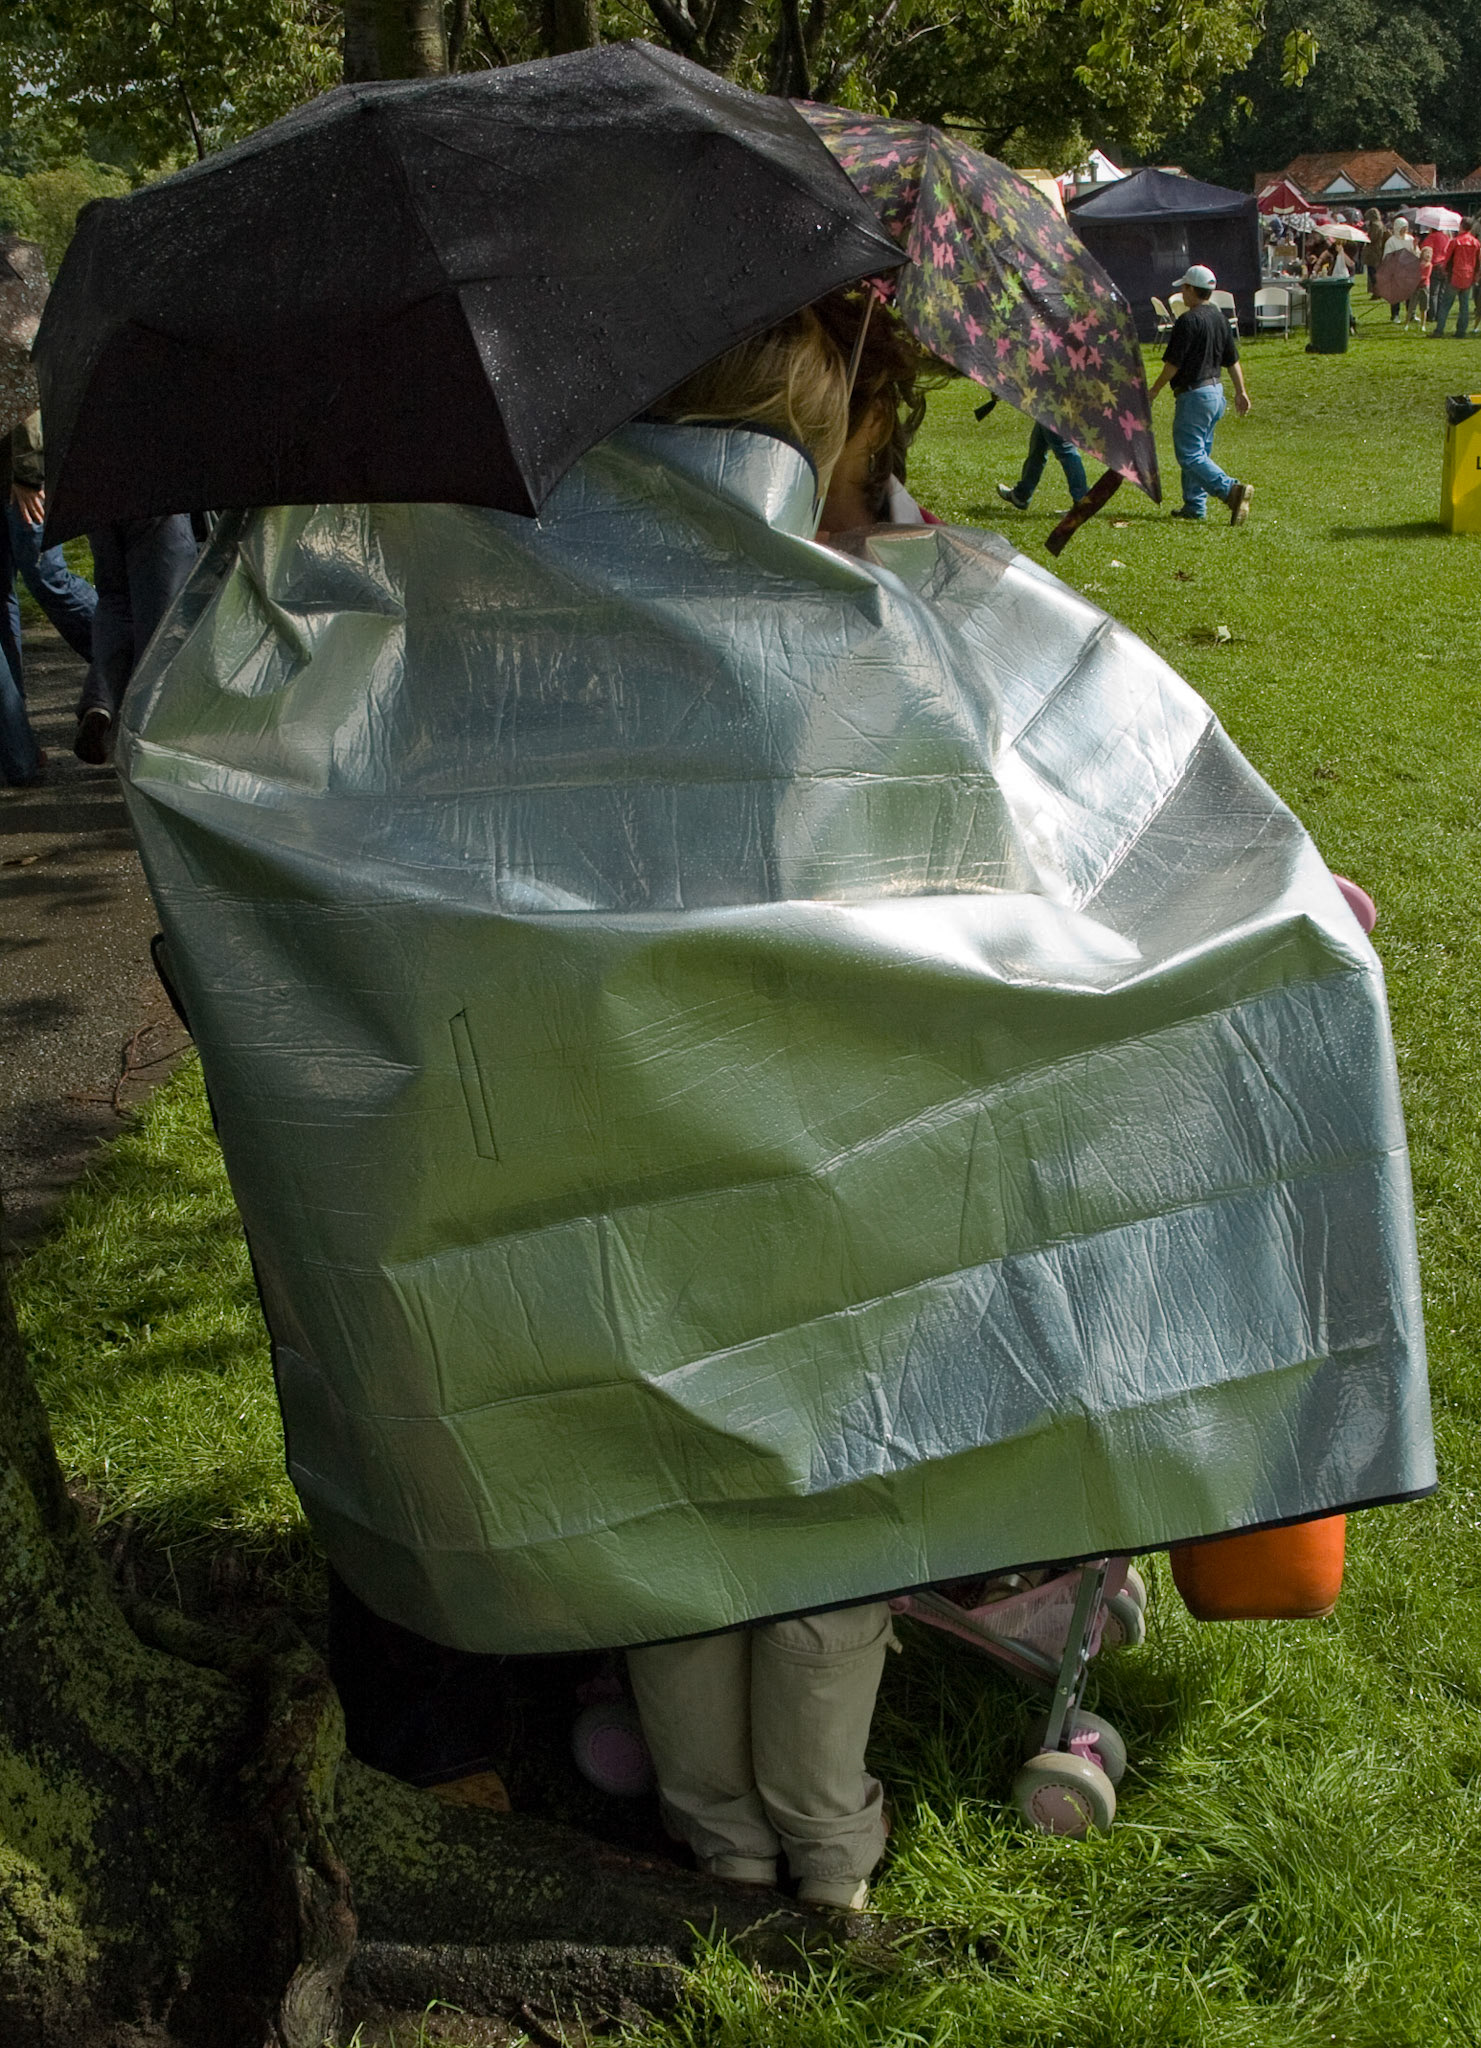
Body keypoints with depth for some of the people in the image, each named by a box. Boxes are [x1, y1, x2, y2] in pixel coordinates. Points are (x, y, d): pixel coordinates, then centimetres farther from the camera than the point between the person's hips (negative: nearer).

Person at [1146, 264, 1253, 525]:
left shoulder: (1188, 320, -16)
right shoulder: (1219, 318, 10)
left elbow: (1173, 364, -16)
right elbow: (1233, 360, 14)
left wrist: (1154, 390, -4)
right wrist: (1241, 391, 20)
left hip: (1194, 393, -9)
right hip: (1216, 391, 9)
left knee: (1190, 454, -9)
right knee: (1200, 451, 17)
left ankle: (1232, 490, -25)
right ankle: (1195, 505, 20)